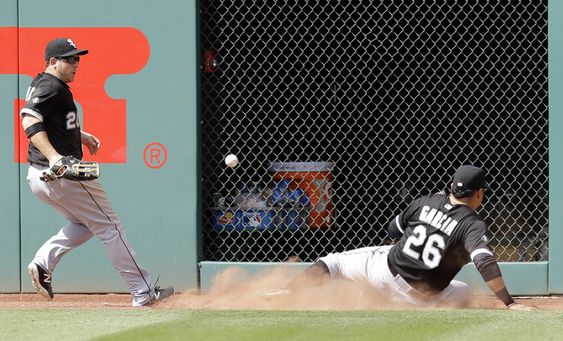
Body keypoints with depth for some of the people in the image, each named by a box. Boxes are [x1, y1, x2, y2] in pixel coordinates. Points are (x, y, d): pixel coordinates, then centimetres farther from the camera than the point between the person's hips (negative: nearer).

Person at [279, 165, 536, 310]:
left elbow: (393, 229, 15)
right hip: (416, 296, -2)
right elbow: (484, 263, -27)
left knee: (332, 263, 22)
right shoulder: (473, 225, -12)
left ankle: (286, 293, 7)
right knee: (462, 293, 26)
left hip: (383, 268, 2)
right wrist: (510, 303, -29)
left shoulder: (426, 202, 2)